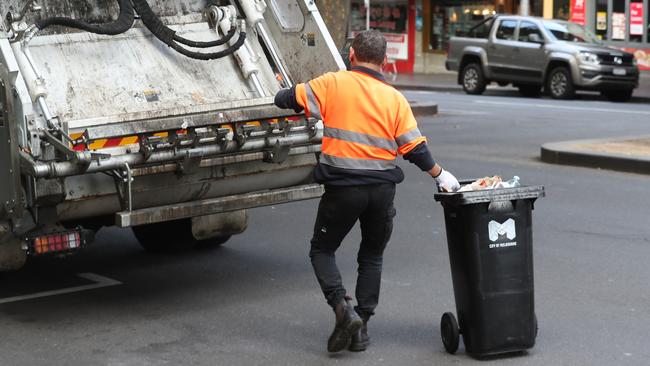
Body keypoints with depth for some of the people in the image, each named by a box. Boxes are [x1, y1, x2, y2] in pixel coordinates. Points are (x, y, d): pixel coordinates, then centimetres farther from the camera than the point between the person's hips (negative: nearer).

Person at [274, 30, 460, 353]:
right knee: (372, 257, 20)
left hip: (342, 186, -3)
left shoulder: (333, 83, -5)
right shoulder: (395, 98, 2)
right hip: (382, 189, 3)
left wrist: (282, 94, 21)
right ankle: (360, 328, 16)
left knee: (322, 250, 15)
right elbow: (414, 147, 0)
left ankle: (342, 307, -7)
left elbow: (287, 100, -3)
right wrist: (440, 175, 14)